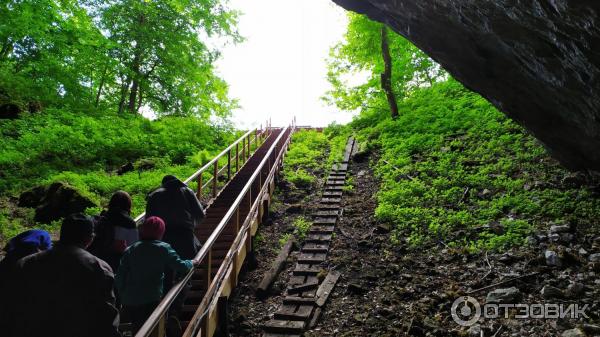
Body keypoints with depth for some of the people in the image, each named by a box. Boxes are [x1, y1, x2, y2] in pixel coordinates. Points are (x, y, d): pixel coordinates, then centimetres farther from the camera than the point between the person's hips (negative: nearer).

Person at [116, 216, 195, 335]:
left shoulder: (130, 250, 1)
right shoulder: (163, 249, -8)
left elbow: (120, 277, 1)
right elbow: (181, 267, -12)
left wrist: (122, 295, 13)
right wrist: (191, 262, 7)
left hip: (129, 302, 4)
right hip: (151, 301, -4)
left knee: (137, 330, 22)